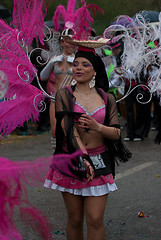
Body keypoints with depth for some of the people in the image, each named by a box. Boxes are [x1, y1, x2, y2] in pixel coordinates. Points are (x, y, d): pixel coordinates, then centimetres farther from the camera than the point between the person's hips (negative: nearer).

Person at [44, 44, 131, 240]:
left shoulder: (107, 98, 7)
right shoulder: (64, 95, 1)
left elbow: (116, 134, 4)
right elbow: (68, 128, -11)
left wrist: (97, 127, -17)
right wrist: (84, 158, -22)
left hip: (99, 161, 1)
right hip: (71, 160, -1)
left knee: (95, 219, -7)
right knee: (75, 220, 4)